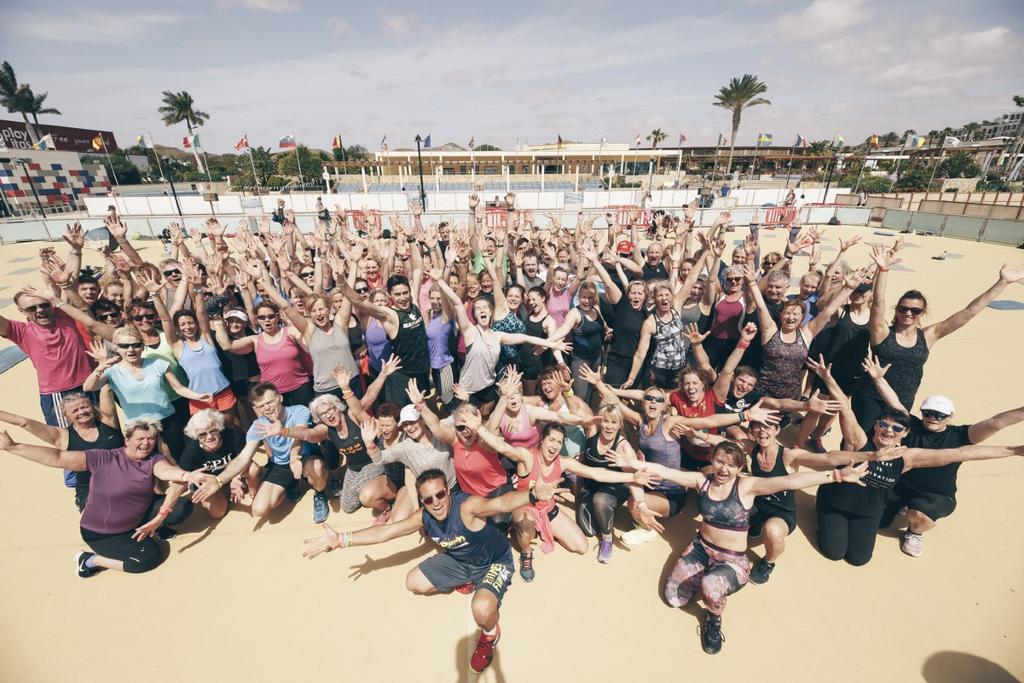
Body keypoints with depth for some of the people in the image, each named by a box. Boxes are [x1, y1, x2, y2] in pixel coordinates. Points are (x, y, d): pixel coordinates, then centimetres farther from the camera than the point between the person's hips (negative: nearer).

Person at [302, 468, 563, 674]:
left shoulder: (468, 505, -39)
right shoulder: (424, 518, -17)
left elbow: (501, 503, -61)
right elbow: (384, 532, -11)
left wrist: (532, 494, -81)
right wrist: (341, 539, -18)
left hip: (494, 562, -7)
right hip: (458, 560, 7)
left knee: (482, 610, -33)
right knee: (414, 583, 6)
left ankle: (490, 635, 5)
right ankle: (465, 582, 23)